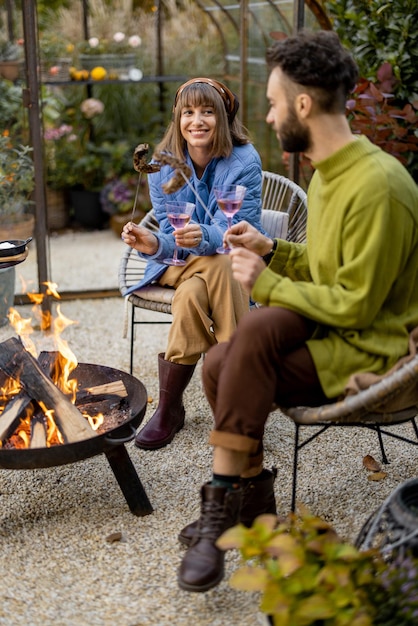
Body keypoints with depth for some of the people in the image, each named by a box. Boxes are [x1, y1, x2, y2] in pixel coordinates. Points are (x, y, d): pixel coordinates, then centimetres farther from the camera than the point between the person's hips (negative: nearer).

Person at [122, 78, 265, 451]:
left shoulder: (244, 161, -13)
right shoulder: (163, 164, -4)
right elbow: (172, 237, -7)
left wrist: (205, 237, -44)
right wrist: (155, 245, -32)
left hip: (234, 268, -2)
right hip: (182, 266, 2)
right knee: (192, 293, -33)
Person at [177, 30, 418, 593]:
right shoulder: (328, 173, 9)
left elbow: (356, 305, -22)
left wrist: (269, 284, -15)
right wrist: (270, 249, 6)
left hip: (371, 353, -8)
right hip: (325, 328, 8)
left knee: (257, 330, -27)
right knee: (220, 365, -12)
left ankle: (223, 502, -12)